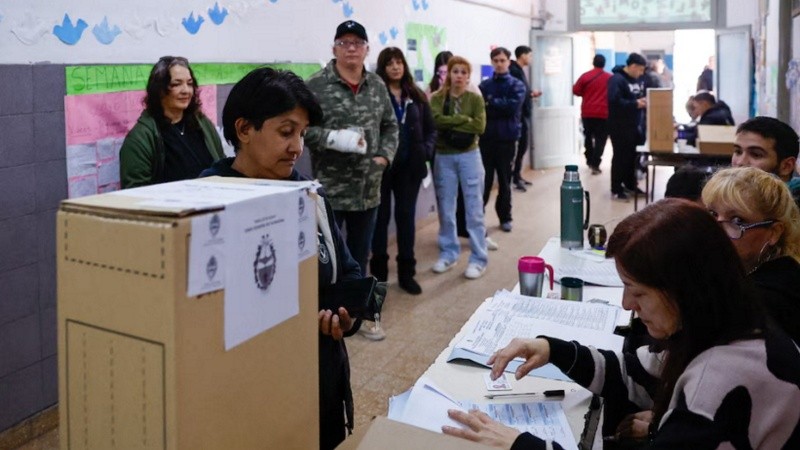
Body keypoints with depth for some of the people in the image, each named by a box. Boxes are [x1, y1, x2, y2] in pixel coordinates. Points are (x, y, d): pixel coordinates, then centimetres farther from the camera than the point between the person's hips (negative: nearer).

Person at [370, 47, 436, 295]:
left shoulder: (416, 96, 9)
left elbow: (431, 129, 13)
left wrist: (426, 151, -3)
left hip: (410, 166, 4)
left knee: (406, 216, 8)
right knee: (381, 216, 6)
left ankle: (406, 272, 17)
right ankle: (379, 271, 18)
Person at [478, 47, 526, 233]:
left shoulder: (517, 86, 3)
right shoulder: (484, 85, 6)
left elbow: (513, 106, -14)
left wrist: (491, 102, -11)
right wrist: (501, 108, -16)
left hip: (507, 138, 0)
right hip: (486, 137, 0)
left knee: (504, 180, 11)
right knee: (484, 180, -2)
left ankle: (505, 217, 24)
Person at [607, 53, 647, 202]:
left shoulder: (636, 80, 13)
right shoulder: (617, 79, -15)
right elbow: (614, 101, -26)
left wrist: (644, 101, 0)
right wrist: (635, 104, -22)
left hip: (634, 125, 8)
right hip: (620, 126, -8)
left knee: (632, 156, 13)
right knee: (620, 156, -4)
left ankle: (630, 184, 26)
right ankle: (616, 190, 3)